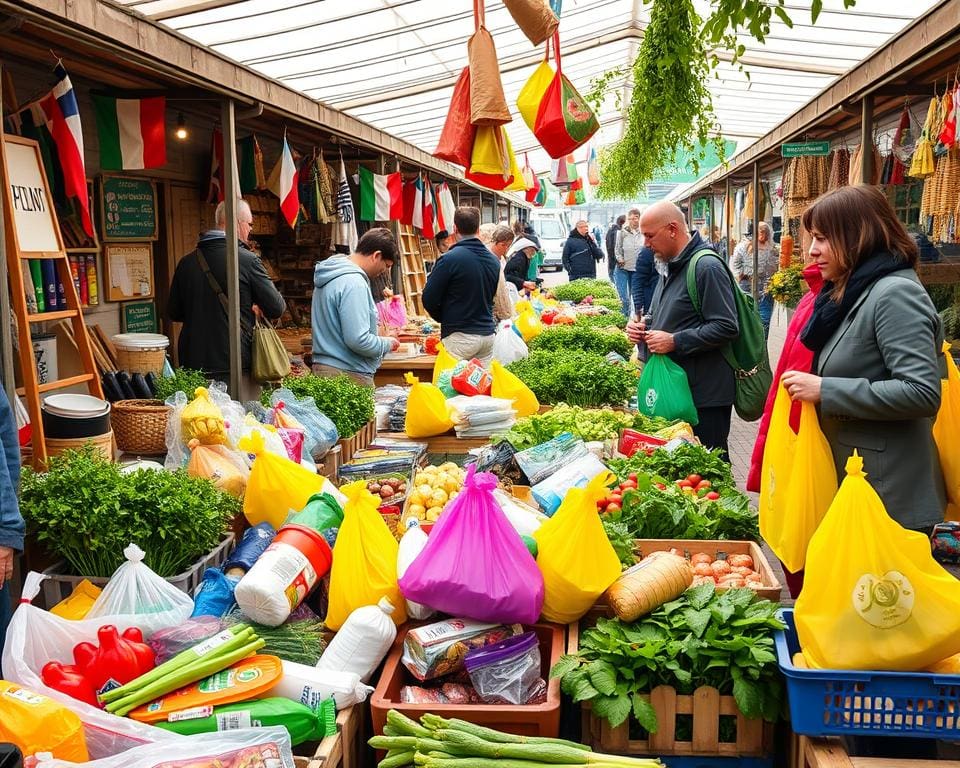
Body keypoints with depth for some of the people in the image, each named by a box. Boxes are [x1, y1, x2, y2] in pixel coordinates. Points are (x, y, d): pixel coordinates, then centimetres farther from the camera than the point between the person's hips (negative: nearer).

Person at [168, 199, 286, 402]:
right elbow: (276, 308, -6)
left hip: (193, 363, 5)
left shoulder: (186, 262, 5)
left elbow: (174, 313, 14)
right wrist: (252, 308, 16)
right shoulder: (247, 260, -10)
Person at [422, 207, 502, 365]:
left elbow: (429, 300, -8)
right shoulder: (494, 261, 7)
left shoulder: (450, 259, -13)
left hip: (460, 336, -6)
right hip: (488, 334, 6)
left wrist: (445, 319, 9)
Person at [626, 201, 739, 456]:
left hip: (704, 396, -9)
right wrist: (644, 327, 8)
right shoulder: (669, 267, 15)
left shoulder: (707, 267, -16)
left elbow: (726, 327, -22)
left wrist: (675, 341, -21)